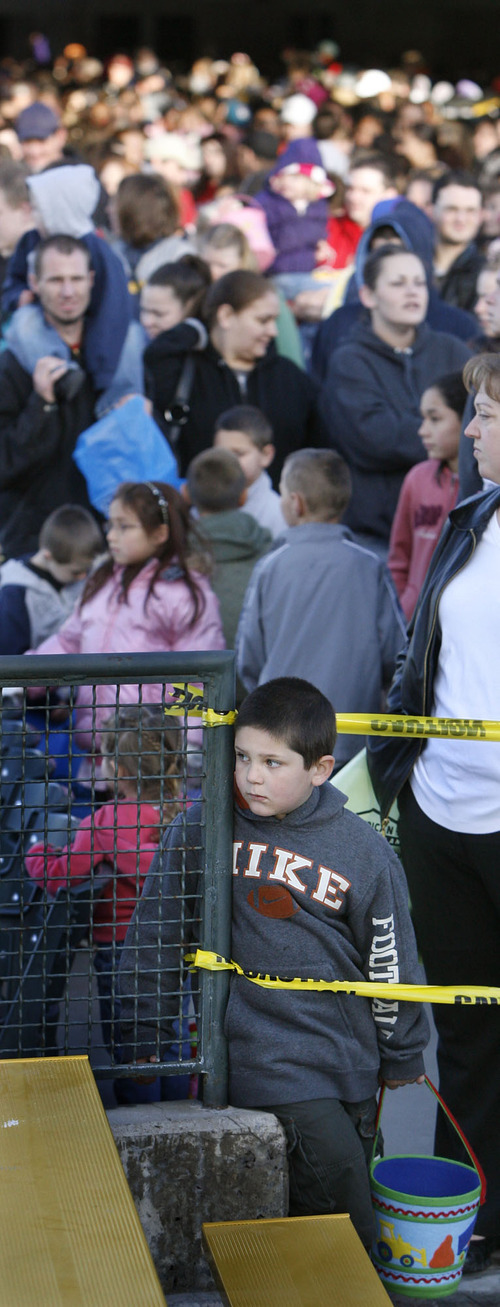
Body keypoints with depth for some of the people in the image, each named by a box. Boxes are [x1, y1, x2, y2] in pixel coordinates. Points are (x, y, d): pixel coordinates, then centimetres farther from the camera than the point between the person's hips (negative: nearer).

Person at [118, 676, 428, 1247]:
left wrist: (401, 1056, 16)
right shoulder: (202, 829, -3)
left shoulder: (363, 851, -1)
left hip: (342, 1059, 2)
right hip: (251, 1047, -2)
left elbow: (392, 962, 9)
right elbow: (154, 930, 6)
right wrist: (144, 1033, 9)